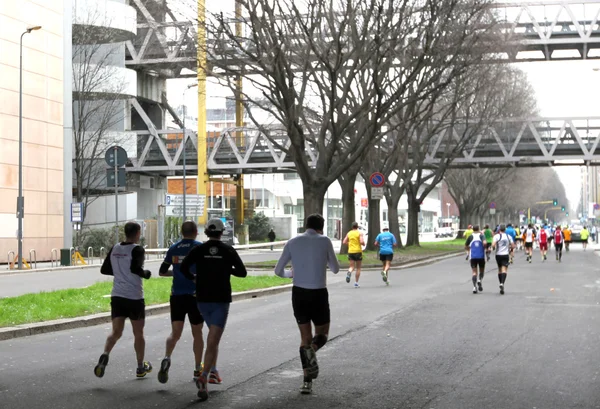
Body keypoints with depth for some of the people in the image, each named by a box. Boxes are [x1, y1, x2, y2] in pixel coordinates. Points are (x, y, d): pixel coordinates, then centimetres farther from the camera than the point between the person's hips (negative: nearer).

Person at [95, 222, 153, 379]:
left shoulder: (114, 249, 8)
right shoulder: (137, 249, -11)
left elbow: (104, 269, 12)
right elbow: (135, 268, -25)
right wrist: (146, 274, -7)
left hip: (117, 296, 5)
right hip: (134, 297, -5)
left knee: (116, 332, 3)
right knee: (138, 333, 11)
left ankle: (105, 355, -26)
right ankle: (141, 367, 22)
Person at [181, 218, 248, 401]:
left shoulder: (198, 249, 0)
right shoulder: (228, 250, -1)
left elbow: (183, 267, -12)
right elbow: (242, 272, 0)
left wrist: (193, 277, 7)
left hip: (203, 299, 3)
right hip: (221, 300, -3)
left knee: (213, 333, 26)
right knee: (213, 341, -9)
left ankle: (213, 369, 27)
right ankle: (204, 376, -26)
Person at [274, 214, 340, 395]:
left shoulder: (292, 242, 3)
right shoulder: (325, 241, -2)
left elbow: (278, 270, 8)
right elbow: (335, 269, 8)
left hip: (299, 293, 3)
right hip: (318, 294, -2)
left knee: (305, 337, 13)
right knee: (322, 334, 15)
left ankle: (307, 382, 4)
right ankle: (311, 350, -21)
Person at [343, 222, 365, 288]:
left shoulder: (349, 233, 7)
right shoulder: (359, 233, -4)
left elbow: (344, 242, 5)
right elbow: (362, 242, -17)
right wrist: (363, 244, 5)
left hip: (350, 251, 3)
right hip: (358, 251, -3)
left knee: (352, 267, 6)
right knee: (358, 268, 9)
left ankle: (349, 273, -30)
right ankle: (356, 283, 6)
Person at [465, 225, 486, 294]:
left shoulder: (470, 237, 5)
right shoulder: (482, 235, 0)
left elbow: (466, 247, 10)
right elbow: (485, 243, -19)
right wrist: (484, 248, 2)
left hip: (473, 257, 1)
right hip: (481, 256, -1)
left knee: (474, 272, 2)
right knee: (481, 270, 18)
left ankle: (474, 286, -16)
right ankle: (479, 280, -10)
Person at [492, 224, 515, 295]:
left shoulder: (497, 236, -4)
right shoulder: (509, 236, 4)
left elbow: (493, 245, -16)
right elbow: (513, 246, 4)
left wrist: (493, 248, 5)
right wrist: (510, 250, 24)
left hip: (498, 255, 0)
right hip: (505, 255, 0)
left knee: (499, 270, 15)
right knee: (504, 270, -9)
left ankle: (501, 284, 21)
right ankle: (502, 283, -30)